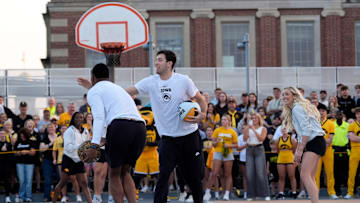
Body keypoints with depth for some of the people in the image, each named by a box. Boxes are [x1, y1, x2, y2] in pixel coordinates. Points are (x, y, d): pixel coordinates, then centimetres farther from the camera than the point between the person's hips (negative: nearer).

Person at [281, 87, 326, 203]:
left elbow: (307, 129, -17)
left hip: (314, 141, -10)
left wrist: (300, 150, -17)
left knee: (305, 175, -19)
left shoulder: (297, 108, -7)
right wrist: (297, 152, 20)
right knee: (311, 178, 8)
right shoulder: (294, 109, 23)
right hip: (314, 143, 10)